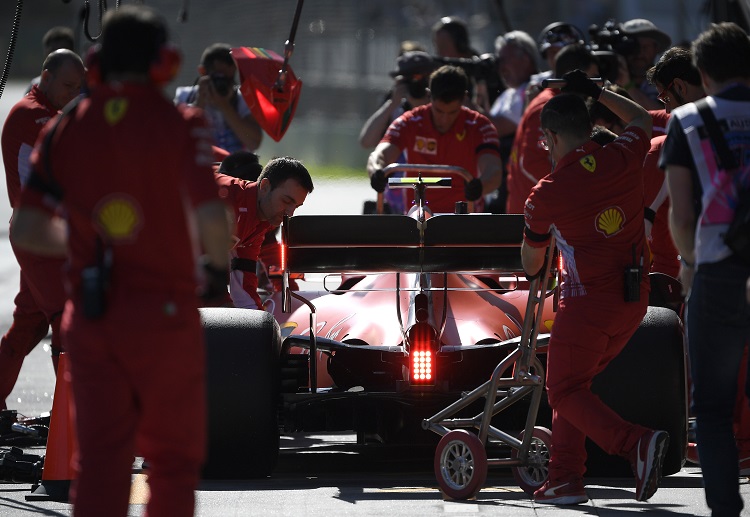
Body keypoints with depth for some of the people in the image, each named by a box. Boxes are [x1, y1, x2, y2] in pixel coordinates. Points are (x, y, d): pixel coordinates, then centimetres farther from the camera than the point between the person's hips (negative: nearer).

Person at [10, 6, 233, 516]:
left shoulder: (65, 130, 4)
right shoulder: (178, 125, -8)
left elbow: (25, 229, 2)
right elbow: (211, 215, -21)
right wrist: (219, 266, -1)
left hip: (90, 320, 3)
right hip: (165, 314, -3)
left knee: (100, 459, 2)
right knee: (175, 456, 13)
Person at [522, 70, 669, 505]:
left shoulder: (545, 195, -9)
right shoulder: (624, 159, -1)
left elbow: (531, 260, 11)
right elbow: (642, 118, 25)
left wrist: (534, 273, 34)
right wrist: (596, 92, 28)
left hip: (589, 302, -6)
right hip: (635, 299, 6)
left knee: (565, 392, 3)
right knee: (576, 382, 19)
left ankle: (638, 443, -21)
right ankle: (566, 479, 15)